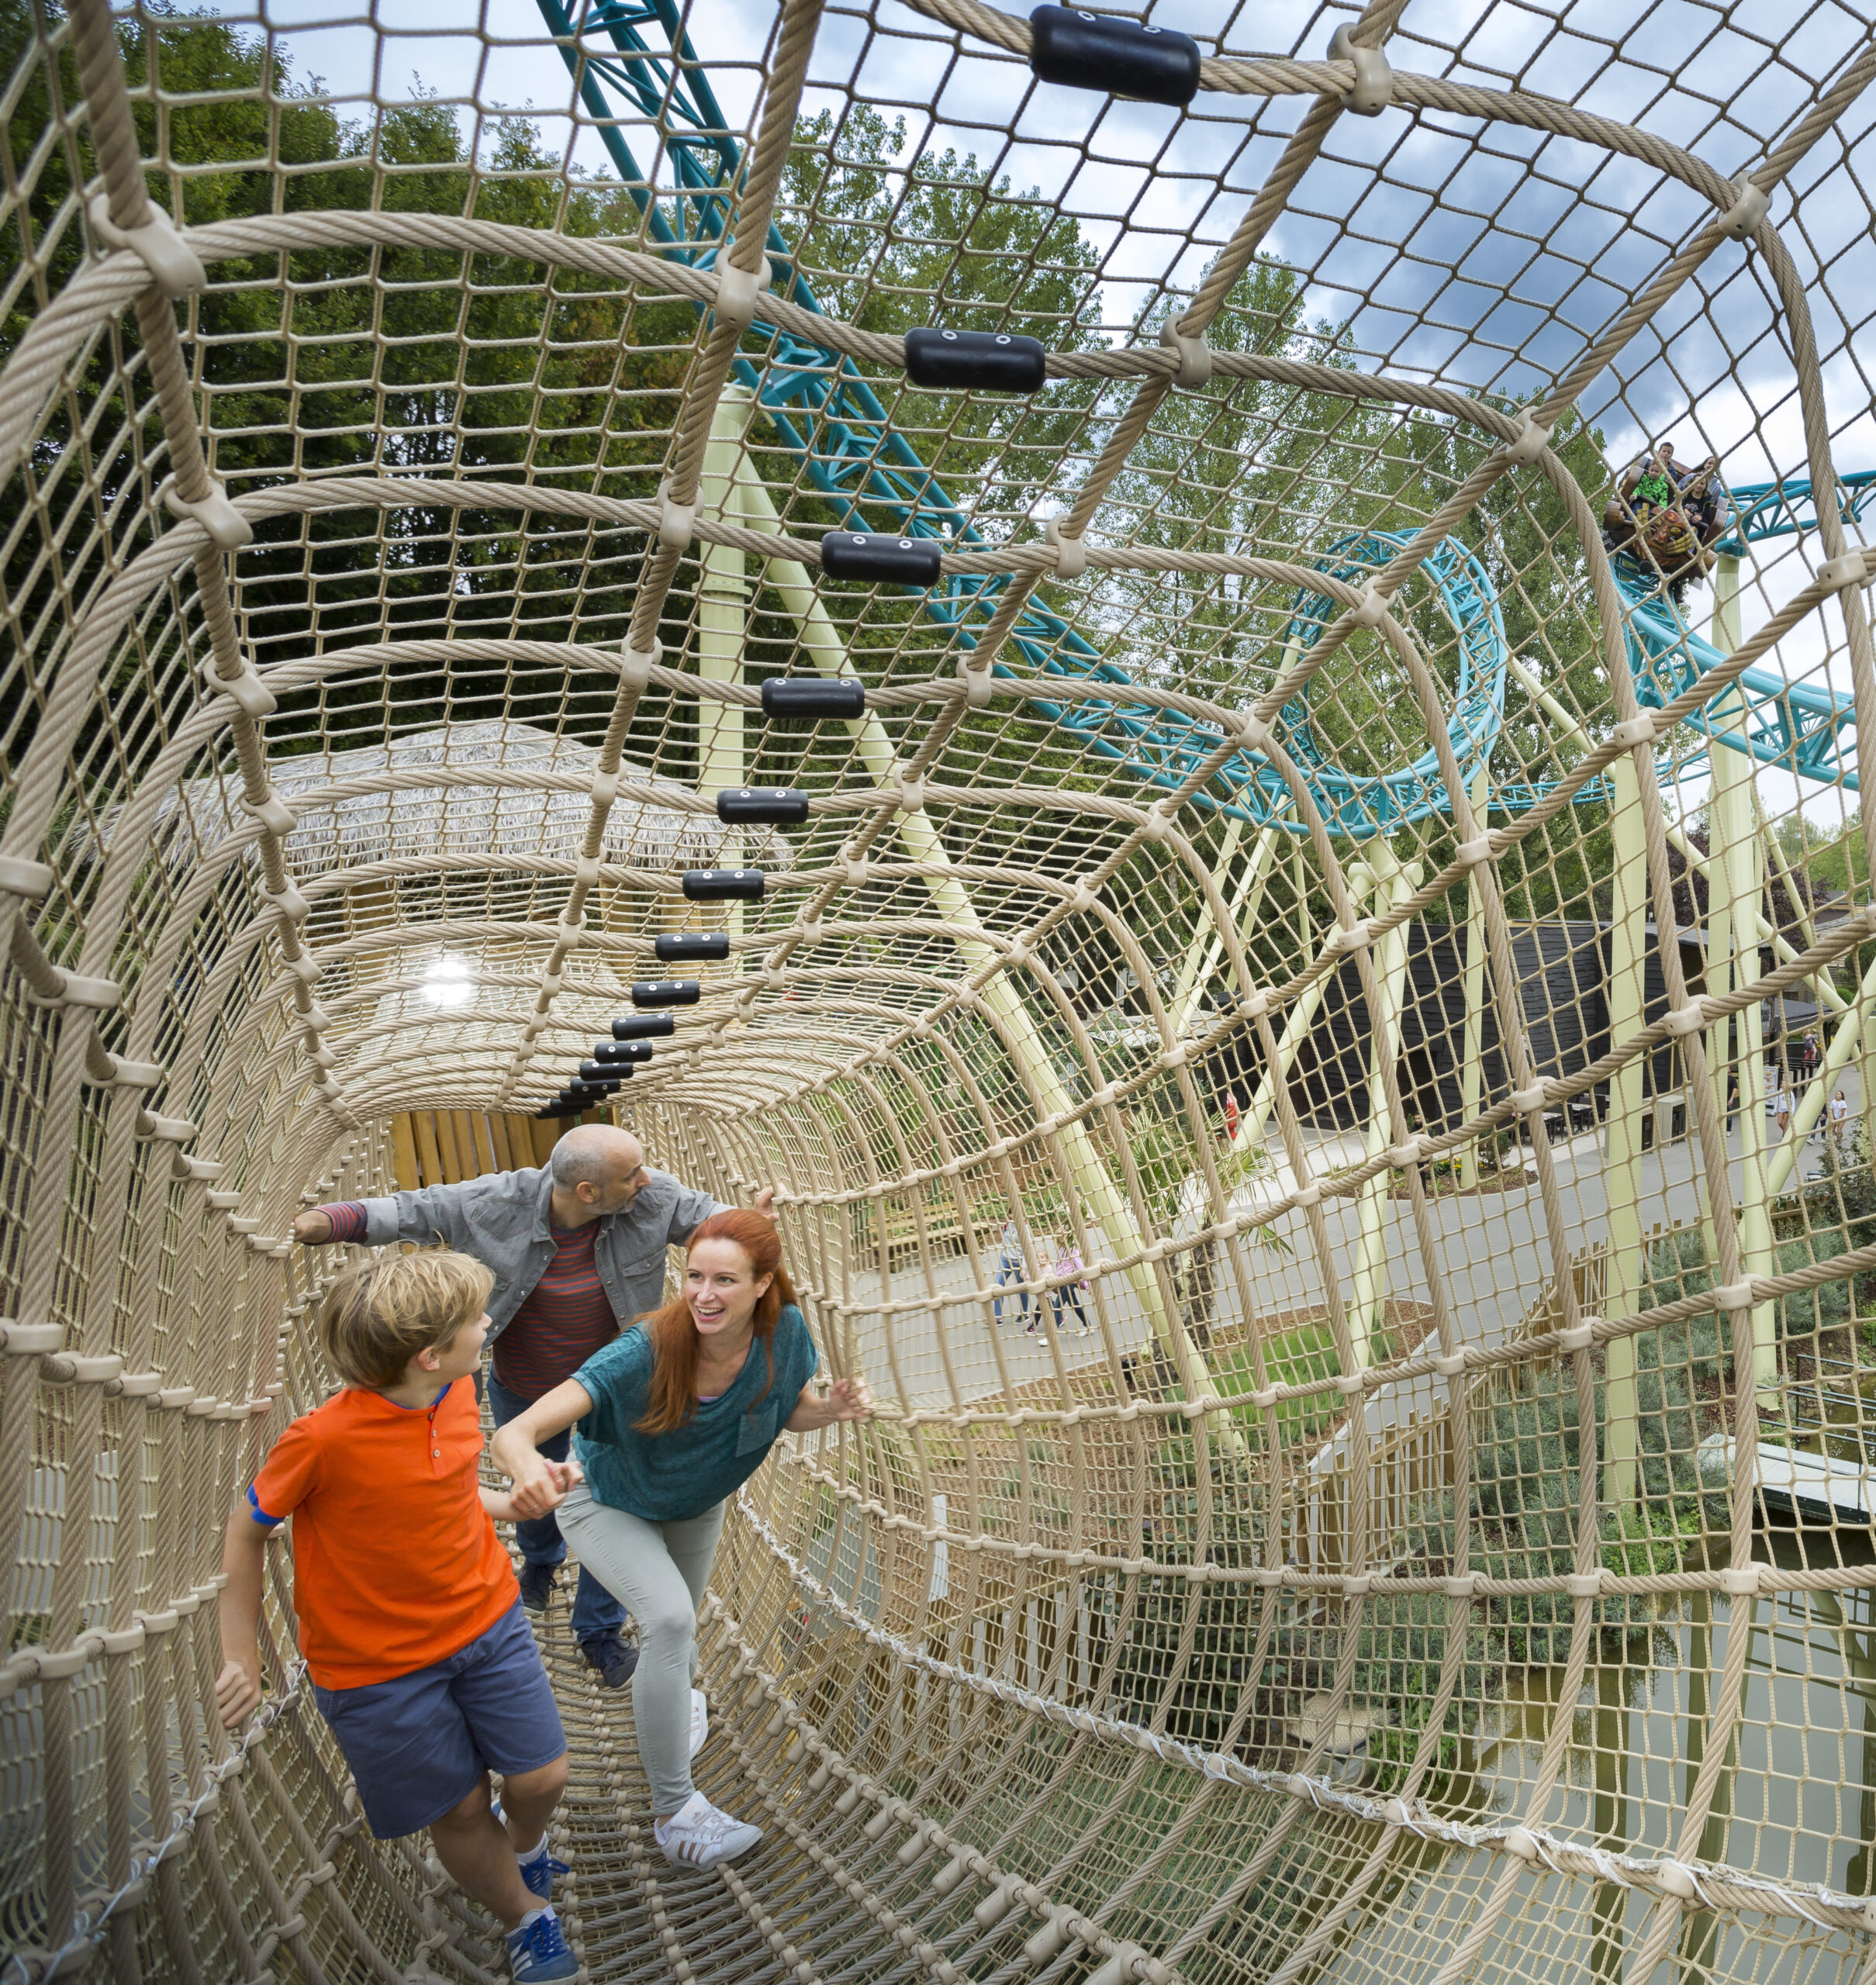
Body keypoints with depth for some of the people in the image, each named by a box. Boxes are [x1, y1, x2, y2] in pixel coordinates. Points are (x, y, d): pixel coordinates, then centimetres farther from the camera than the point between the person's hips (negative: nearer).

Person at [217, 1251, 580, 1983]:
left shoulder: (457, 1395, -11)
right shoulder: (324, 1439, -30)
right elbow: (247, 1531, -13)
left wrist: (524, 1499, -8)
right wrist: (240, 1659, -6)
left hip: (486, 1621, 5)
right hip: (377, 1666, -5)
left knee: (541, 1777, 10)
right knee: (459, 1809, 9)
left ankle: (523, 1845, 47)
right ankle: (526, 1917, 40)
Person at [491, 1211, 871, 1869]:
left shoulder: (784, 1331, -30)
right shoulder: (646, 1352, -42)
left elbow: (794, 1411, -9)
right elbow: (514, 1433, -48)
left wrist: (835, 1407, -31)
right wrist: (529, 1468, -71)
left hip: (697, 1506, 4)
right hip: (610, 1505, -4)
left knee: (676, 1633, 25)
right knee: (670, 1619, -28)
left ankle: (661, 1700, 62)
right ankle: (673, 1810, -10)